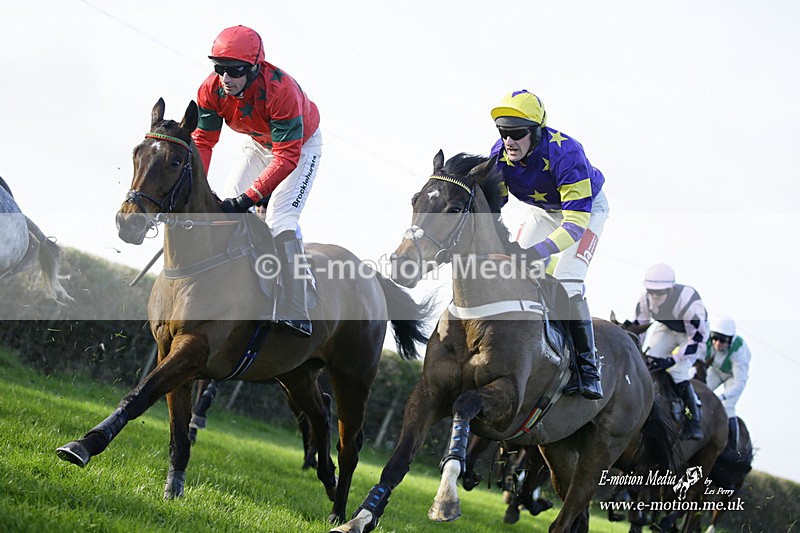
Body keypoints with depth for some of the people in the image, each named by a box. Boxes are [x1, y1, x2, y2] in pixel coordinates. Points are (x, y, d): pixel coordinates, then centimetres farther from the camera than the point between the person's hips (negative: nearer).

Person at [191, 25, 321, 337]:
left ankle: (296, 313, -26)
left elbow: (287, 156, -41)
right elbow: (202, 141, -17)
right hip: (258, 142, 7)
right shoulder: (211, 90, -24)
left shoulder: (281, 91, -40)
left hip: (301, 144, -6)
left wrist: (248, 198, -48)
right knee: (229, 202, -7)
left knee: (280, 218, -21)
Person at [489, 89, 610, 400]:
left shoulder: (565, 153, -40)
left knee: (566, 284, -22)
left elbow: (576, 222, -43)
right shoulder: (500, 155, -22)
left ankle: (588, 366, -10)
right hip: (544, 211, 6)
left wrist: (535, 252, -55)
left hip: (587, 207, -6)